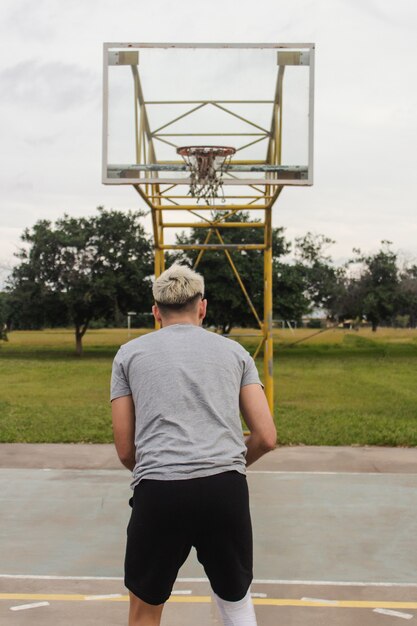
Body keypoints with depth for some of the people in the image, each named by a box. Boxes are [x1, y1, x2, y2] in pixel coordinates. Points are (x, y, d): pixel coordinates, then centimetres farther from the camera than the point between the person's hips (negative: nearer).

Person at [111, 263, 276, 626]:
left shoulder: (130, 353, 15)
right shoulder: (234, 351, 17)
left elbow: (125, 450, 13)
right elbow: (266, 438, 12)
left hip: (158, 493, -1)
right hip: (226, 490, 1)